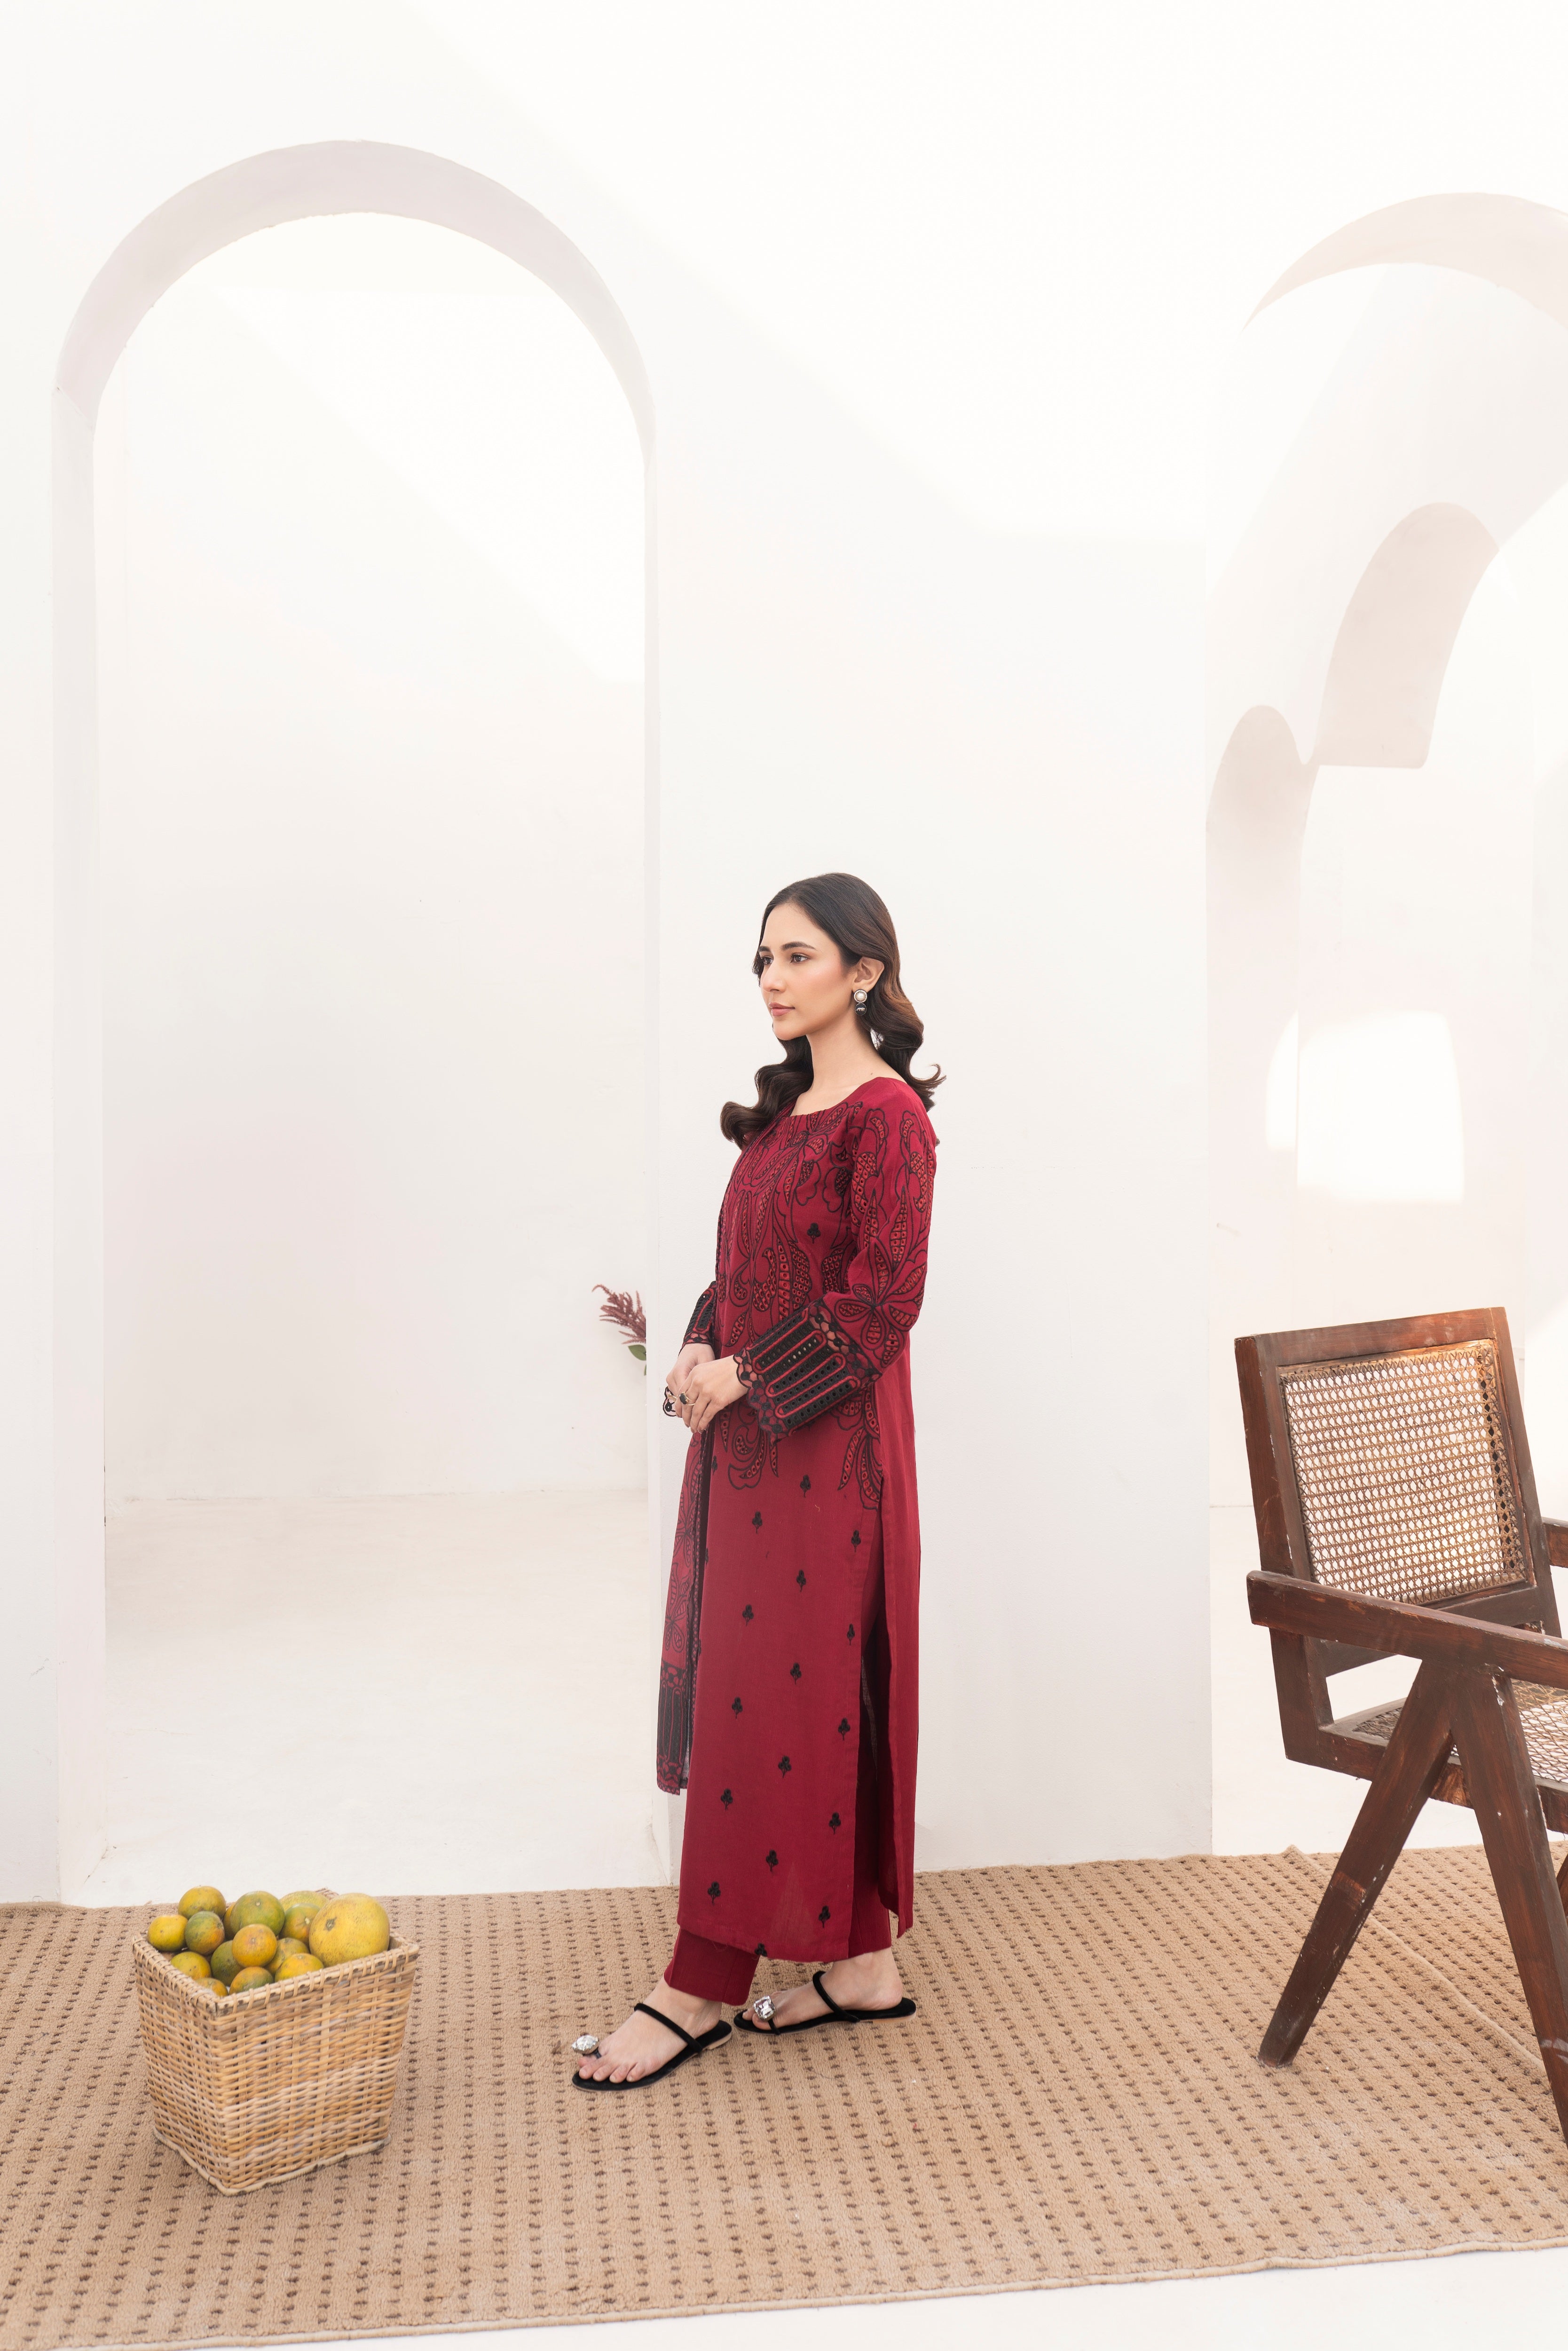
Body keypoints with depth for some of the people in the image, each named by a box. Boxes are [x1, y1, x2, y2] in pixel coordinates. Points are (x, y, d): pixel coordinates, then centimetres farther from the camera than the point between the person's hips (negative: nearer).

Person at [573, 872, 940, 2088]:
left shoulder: (886, 1116, -12)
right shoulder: (789, 1107, 14)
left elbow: (880, 1300, -18)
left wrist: (744, 1375, -14)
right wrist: (703, 1350, 0)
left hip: (824, 1442, -9)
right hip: (749, 1437, 9)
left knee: (771, 1700, -1)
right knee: (819, 1699, 13)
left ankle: (703, 1988, 11)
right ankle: (862, 1957, 25)